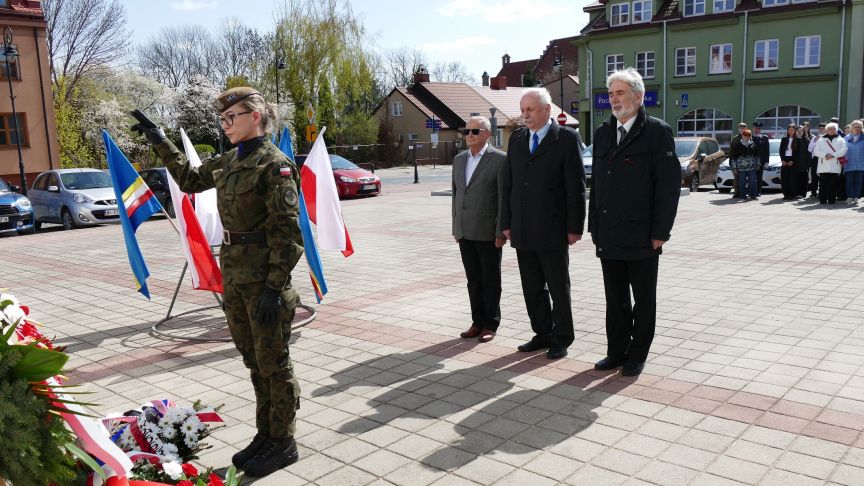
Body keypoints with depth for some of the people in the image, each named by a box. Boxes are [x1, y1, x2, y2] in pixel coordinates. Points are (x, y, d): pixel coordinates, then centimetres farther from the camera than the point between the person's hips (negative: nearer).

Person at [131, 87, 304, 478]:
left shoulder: (274, 164, -14)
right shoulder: (228, 161, 10)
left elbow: (286, 232, -17)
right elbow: (191, 179, 29)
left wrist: (275, 287, -20)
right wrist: (160, 142, 27)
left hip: (264, 278, -8)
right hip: (234, 273, 8)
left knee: (273, 362, 3)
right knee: (253, 360, 15)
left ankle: (283, 443, 18)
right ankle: (265, 434, 29)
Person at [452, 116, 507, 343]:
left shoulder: (500, 159, -7)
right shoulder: (459, 160, 13)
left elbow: (504, 197, -9)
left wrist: (501, 231, -12)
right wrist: (456, 228, 14)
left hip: (488, 232, -5)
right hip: (465, 232, 6)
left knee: (490, 281, 5)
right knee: (473, 280, 11)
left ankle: (490, 324, 16)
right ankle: (477, 321, 21)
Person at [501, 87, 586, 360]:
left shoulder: (567, 138, -5)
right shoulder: (516, 139, 10)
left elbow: (576, 187, -8)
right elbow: (508, 184, 11)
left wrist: (574, 227, -11)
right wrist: (506, 223, 7)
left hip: (553, 230, -5)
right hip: (522, 231, 5)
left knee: (558, 287, 7)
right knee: (532, 287, 13)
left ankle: (561, 338, 21)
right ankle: (542, 334, 26)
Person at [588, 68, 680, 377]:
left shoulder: (657, 131, -6)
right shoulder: (603, 133, 11)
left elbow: (669, 184, -9)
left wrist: (660, 232, -12)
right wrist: (594, 225, 10)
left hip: (642, 236, -5)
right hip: (608, 236, 5)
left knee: (644, 300, 9)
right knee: (615, 300, 13)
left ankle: (637, 356, 21)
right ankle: (616, 353, 25)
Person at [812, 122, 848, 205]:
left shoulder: (840, 140, 14)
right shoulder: (821, 140, 14)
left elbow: (843, 150, 0)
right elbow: (816, 151, 3)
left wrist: (833, 155, -13)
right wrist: (825, 155, -13)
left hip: (835, 167, 0)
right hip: (823, 166, 0)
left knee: (833, 184, -2)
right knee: (823, 184, -3)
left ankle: (832, 200, 3)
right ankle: (822, 200, 0)